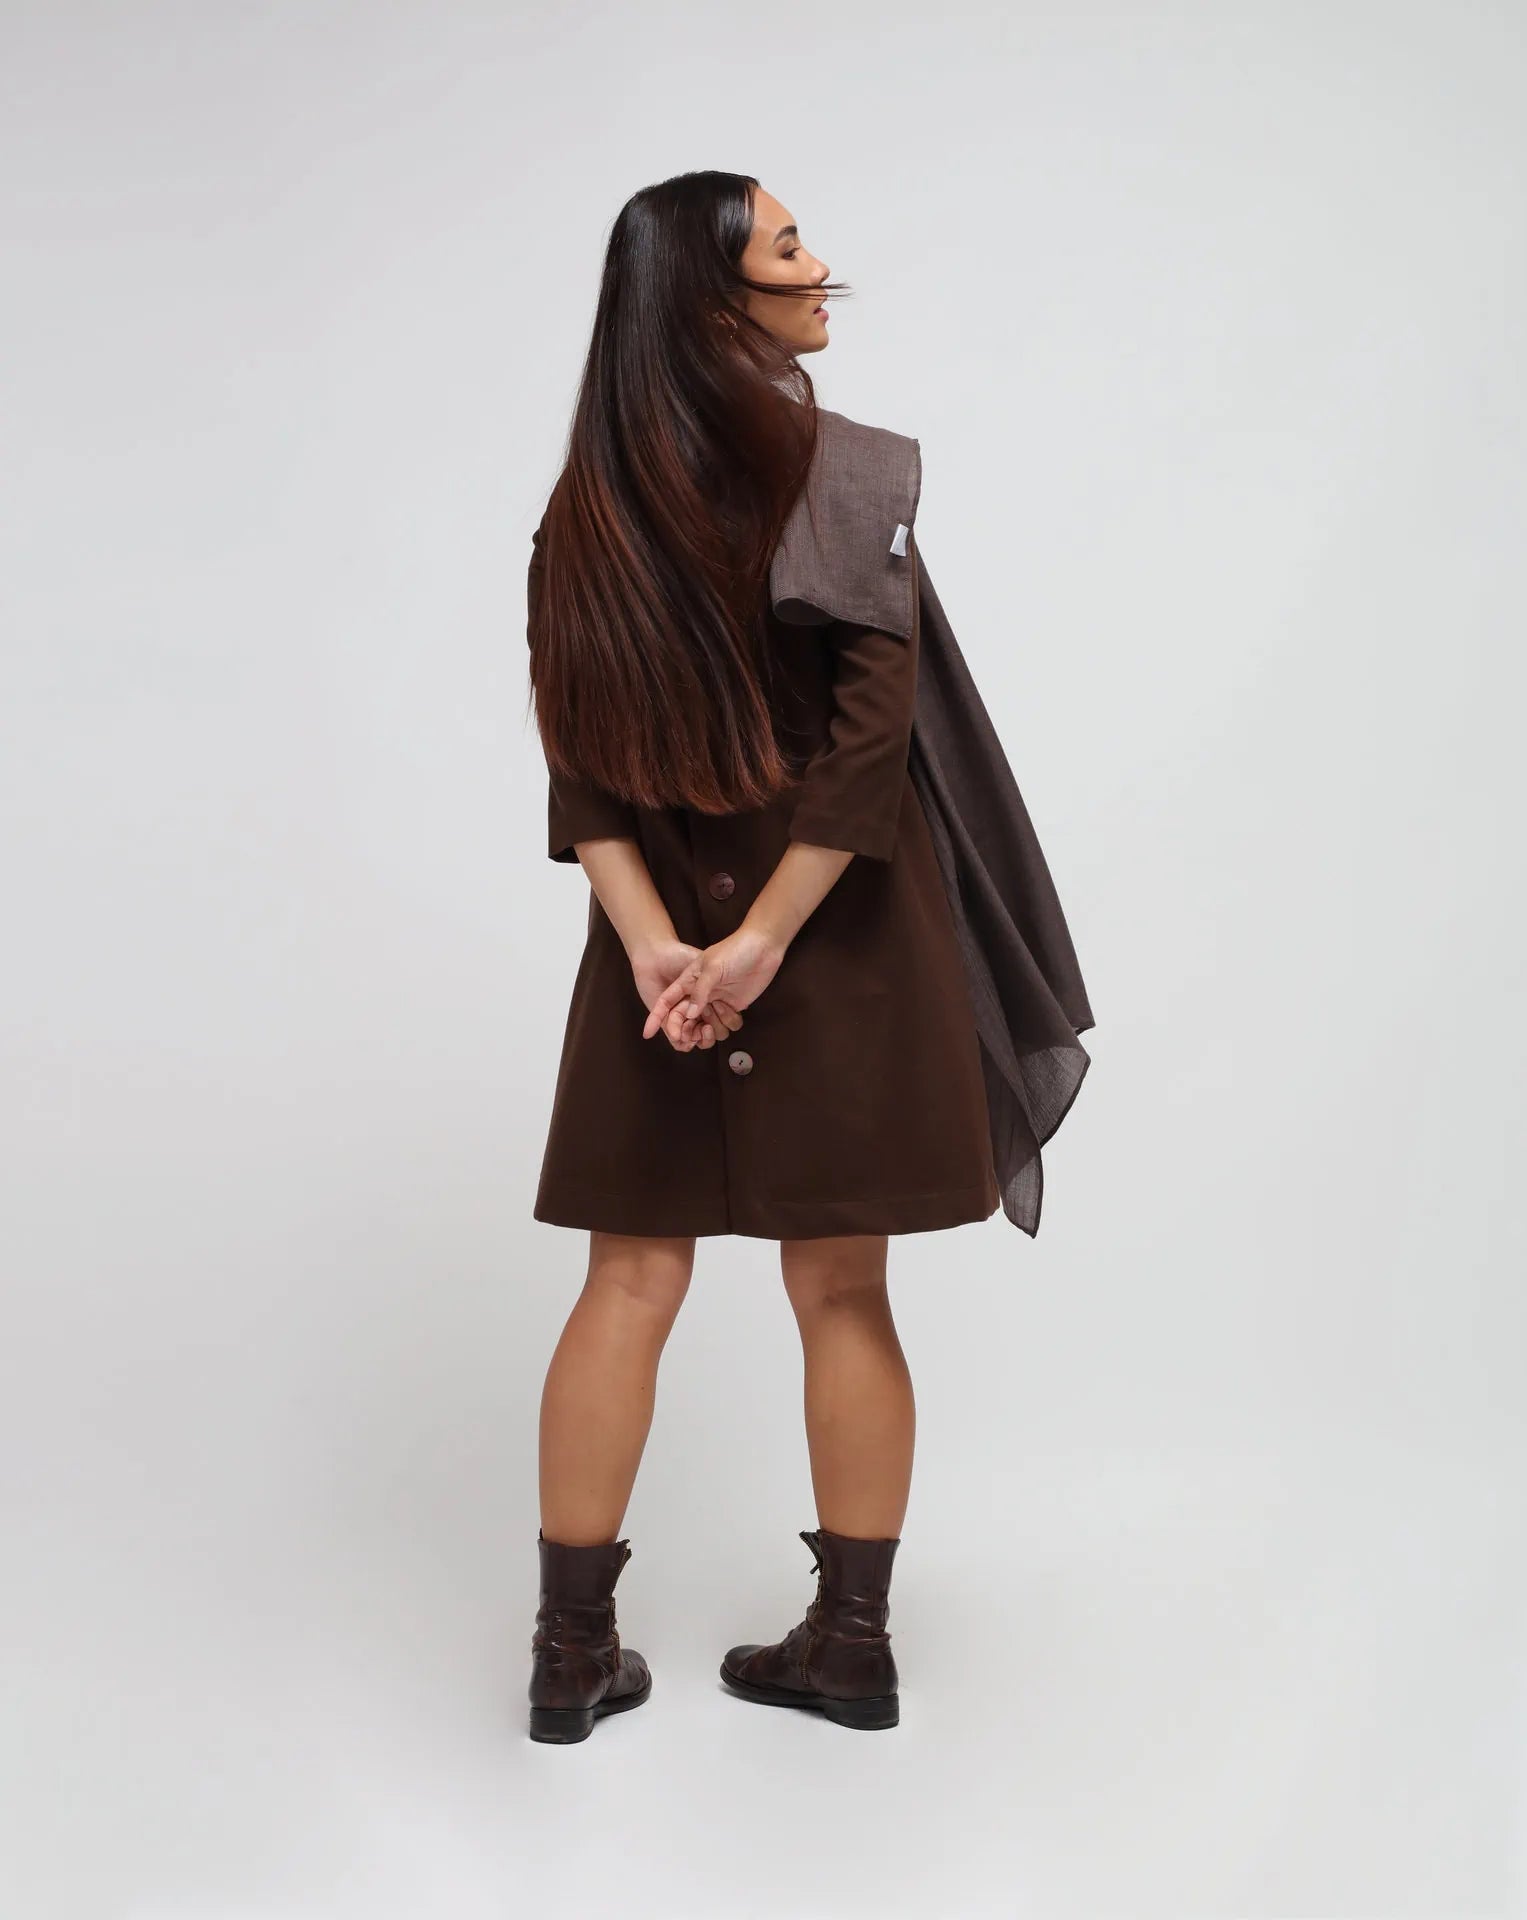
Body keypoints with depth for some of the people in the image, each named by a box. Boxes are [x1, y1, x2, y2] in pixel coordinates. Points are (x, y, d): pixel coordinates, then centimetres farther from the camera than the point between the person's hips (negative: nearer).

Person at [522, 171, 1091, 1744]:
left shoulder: (588, 508, 3)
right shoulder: (849, 472, -8)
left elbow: (574, 745, -3)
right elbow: (875, 731, -15)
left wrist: (651, 937, -8)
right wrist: (765, 936, -12)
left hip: (660, 934, 3)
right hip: (842, 936, -2)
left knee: (632, 1278, 9)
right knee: (839, 1287, 8)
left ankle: (573, 1649, 17)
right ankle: (850, 1642, 22)